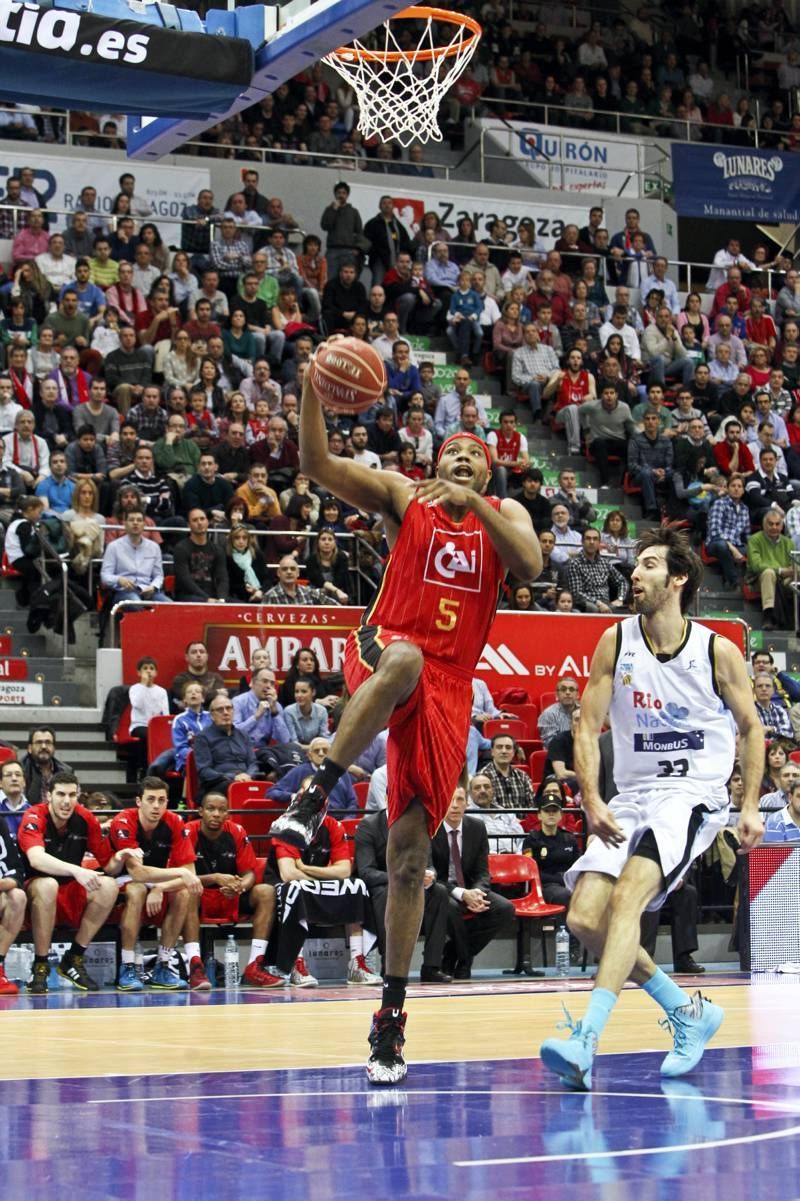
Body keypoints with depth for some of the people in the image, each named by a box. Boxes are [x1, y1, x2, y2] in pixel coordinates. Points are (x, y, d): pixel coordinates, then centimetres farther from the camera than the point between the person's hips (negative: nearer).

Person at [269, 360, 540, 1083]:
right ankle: (317, 793, -36)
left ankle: (392, 1012, 3)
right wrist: (312, 386, -17)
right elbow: (316, 464, -2)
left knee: (410, 851, -3)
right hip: (387, 648, -2)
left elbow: (531, 566, -6)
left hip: (449, 687, 2)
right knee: (405, 658, -43)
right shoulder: (403, 495, 11)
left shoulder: (506, 514, 17)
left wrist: (475, 502, -16)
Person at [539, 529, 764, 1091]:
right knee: (585, 918, -10)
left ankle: (587, 1042, -36)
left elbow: (750, 728, 8)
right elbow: (588, 727, 1)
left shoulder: (719, 653, -5)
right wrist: (592, 801, -13)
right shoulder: (616, 642, 1)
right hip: (631, 797, 5)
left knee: (626, 898, -28)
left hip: (693, 796, -5)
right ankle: (689, 1012, 10)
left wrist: (751, 806, -1)